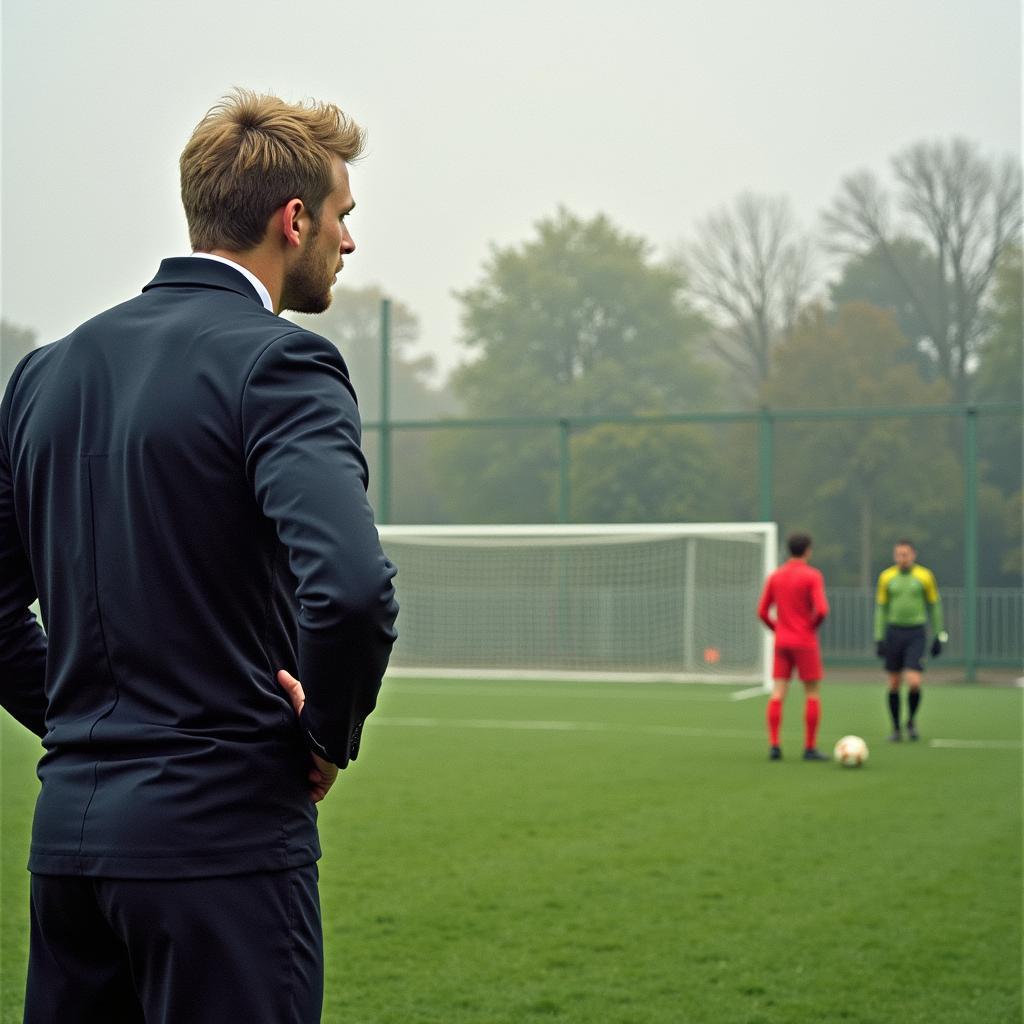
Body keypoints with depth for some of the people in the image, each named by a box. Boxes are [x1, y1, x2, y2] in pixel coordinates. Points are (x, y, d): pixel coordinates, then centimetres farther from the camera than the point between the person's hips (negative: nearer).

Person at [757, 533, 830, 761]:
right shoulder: (812, 576, -9)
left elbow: (762, 612, 6)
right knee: (812, 693, 3)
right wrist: (812, 626, 0)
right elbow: (821, 609, -19)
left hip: (781, 642, 5)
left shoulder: (774, 577, 7)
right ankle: (810, 748, 3)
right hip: (805, 643, -5)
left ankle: (774, 745, -5)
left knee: (778, 693, 3)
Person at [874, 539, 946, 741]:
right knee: (894, 683, 3)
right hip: (894, 632, 2)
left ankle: (911, 721, 13)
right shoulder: (886, 577, 3)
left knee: (914, 682, -13)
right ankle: (896, 728, 17)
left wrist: (939, 636, 5)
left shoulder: (924, 576, -1)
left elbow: (934, 606, 6)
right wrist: (879, 638, 3)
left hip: (916, 634, -2)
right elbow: (881, 608, 8)